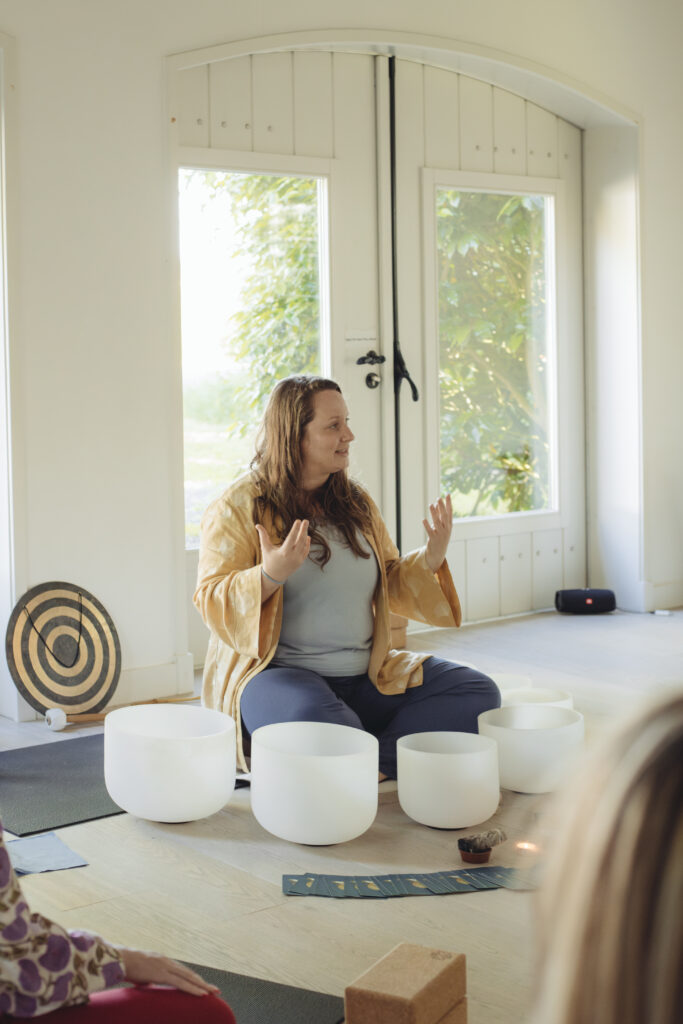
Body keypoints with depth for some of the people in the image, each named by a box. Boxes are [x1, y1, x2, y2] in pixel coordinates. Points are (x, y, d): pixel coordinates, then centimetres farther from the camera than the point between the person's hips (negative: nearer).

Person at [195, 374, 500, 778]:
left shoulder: (357, 502, 15)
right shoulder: (239, 506, -2)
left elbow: (389, 585, 21)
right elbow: (212, 602, -7)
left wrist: (430, 560, 1)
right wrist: (269, 576, -26)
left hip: (366, 676, 6)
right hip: (275, 671, -6)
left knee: (478, 692, -11)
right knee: (323, 725, -40)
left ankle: (377, 762, -22)